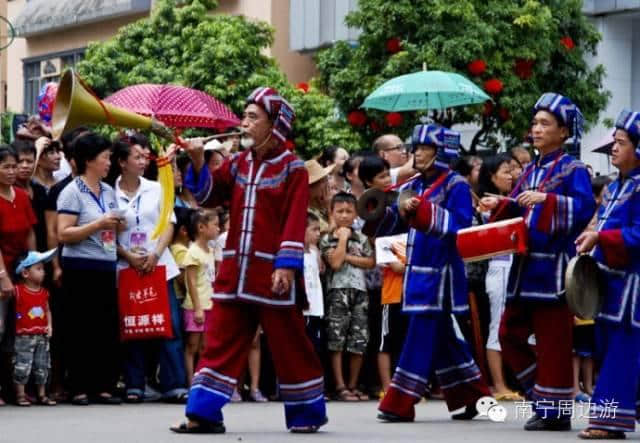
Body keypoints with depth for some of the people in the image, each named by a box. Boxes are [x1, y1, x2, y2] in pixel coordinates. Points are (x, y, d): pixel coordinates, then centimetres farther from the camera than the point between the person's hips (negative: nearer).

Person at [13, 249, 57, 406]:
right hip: (24, 336, -5)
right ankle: (20, 395, 3)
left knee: (42, 366, 10)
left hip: (42, 336, 5)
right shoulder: (18, 291, -10)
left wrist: (49, 326, 3)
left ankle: (42, 395, 20)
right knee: (22, 366, -6)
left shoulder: (44, 292, 6)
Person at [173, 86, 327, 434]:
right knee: (221, 342, 3)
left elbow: (295, 221, -11)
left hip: (272, 274, -6)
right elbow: (208, 196, 11)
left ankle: (306, 413, 15)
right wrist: (198, 163, -5)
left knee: (287, 344, 3)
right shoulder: (238, 164, 13)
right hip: (234, 270, 6)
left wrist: (287, 265, -19)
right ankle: (204, 413, 5)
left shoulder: (291, 168, -5)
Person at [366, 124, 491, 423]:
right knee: (442, 338, 13)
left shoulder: (455, 185, -7)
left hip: (441, 272, -8)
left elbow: (461, 225, -18)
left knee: (422, 336, -8)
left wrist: (422, 210, -25)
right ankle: (473, 397, 22)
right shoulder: (413, 187, 14)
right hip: (418, 271, 8)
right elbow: (393, 224, 14)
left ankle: (399, 404, -7)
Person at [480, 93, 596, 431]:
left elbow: (585, 207, -21)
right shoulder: (530, 171, 16)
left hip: (554, 268, -8)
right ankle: (541, 394, 20)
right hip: (525, 266, 8)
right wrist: (501, 206, 1)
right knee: (511, 334, 8)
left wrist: (546, 199, -29)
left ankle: (555, 409, 4)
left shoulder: (573, 170, -6)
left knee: (552, 339, -4)